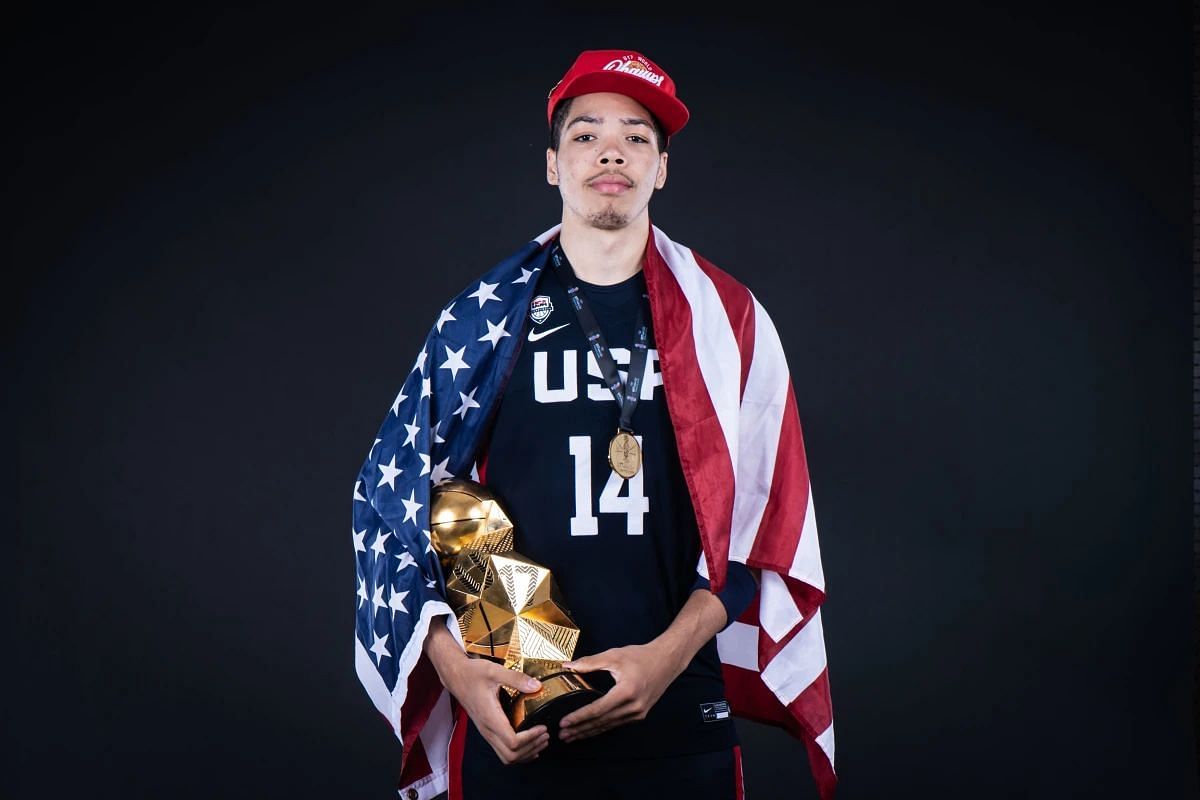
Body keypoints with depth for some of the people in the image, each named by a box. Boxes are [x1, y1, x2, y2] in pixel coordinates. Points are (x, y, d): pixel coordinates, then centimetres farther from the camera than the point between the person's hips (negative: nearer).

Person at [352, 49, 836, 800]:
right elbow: (400, 498, 3)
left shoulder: (725, 320, 3)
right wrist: (456, 667, -10)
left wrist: (670, 653, -13)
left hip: (675, 714, 0)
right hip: (509, 722, 0)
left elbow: (765, 521, 0)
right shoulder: (482, 319, 3)